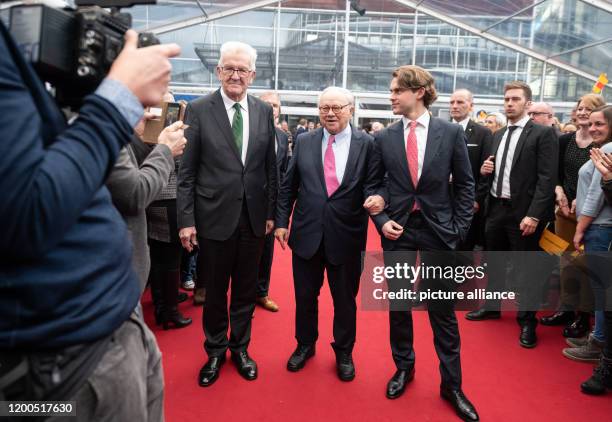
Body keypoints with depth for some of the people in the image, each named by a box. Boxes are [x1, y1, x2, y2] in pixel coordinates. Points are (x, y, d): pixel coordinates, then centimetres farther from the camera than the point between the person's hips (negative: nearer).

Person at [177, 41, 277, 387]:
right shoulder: (199, 110, -4)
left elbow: (270, 167, 7)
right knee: (214, 291, 12)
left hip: (253, 216, 2)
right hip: (214, 216, -2)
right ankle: (215, 351, 33)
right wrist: (186, 220, -8)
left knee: (246, 290, 15)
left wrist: (271, 212, 5)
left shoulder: (264, 111, 4)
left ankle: (240, 347, 35)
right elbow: (187, 171, -5)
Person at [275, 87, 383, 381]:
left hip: (346, 236, -2)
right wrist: (281, 221, 4)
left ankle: (343, 352, 36)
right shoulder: (303, 142, 2)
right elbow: (288, 186, 7)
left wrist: (374, 199, -27)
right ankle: (305, 345, 40)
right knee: (305, 296, 16)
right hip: (307, 233, 2)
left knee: (345, 299, 14)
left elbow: (373, 186, -5)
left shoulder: (367, 144, -5)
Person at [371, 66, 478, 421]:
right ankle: (404, 368, 34)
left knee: (443, 311, 6)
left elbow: (465, 185, 1)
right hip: (397, 231, 2)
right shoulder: (384, 138, 1)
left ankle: (452, 384, 23)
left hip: (438, 232, -2)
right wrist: (381, 220, -6)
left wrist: (459, 229, -4)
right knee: (398, 305, 13)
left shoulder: (451, 133, -2)